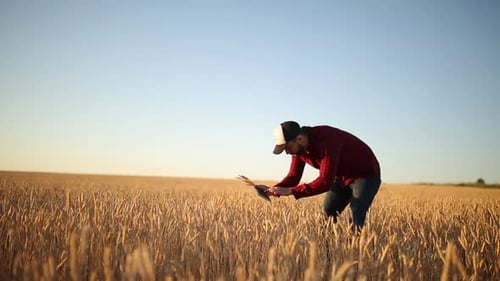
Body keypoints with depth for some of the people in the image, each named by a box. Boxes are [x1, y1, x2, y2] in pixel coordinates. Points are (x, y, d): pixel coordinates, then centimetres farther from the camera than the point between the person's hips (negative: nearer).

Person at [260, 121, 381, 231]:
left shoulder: (326, 140, -36)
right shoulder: (299, 148, -10)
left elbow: (325, 182, -39)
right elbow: (293, 176, -3)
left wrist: (290, 191, -41)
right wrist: (274, 189, -22)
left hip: (366, 175, -8)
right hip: (342, 177, 8)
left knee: (356, 221, -21)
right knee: (327, 213, 2)